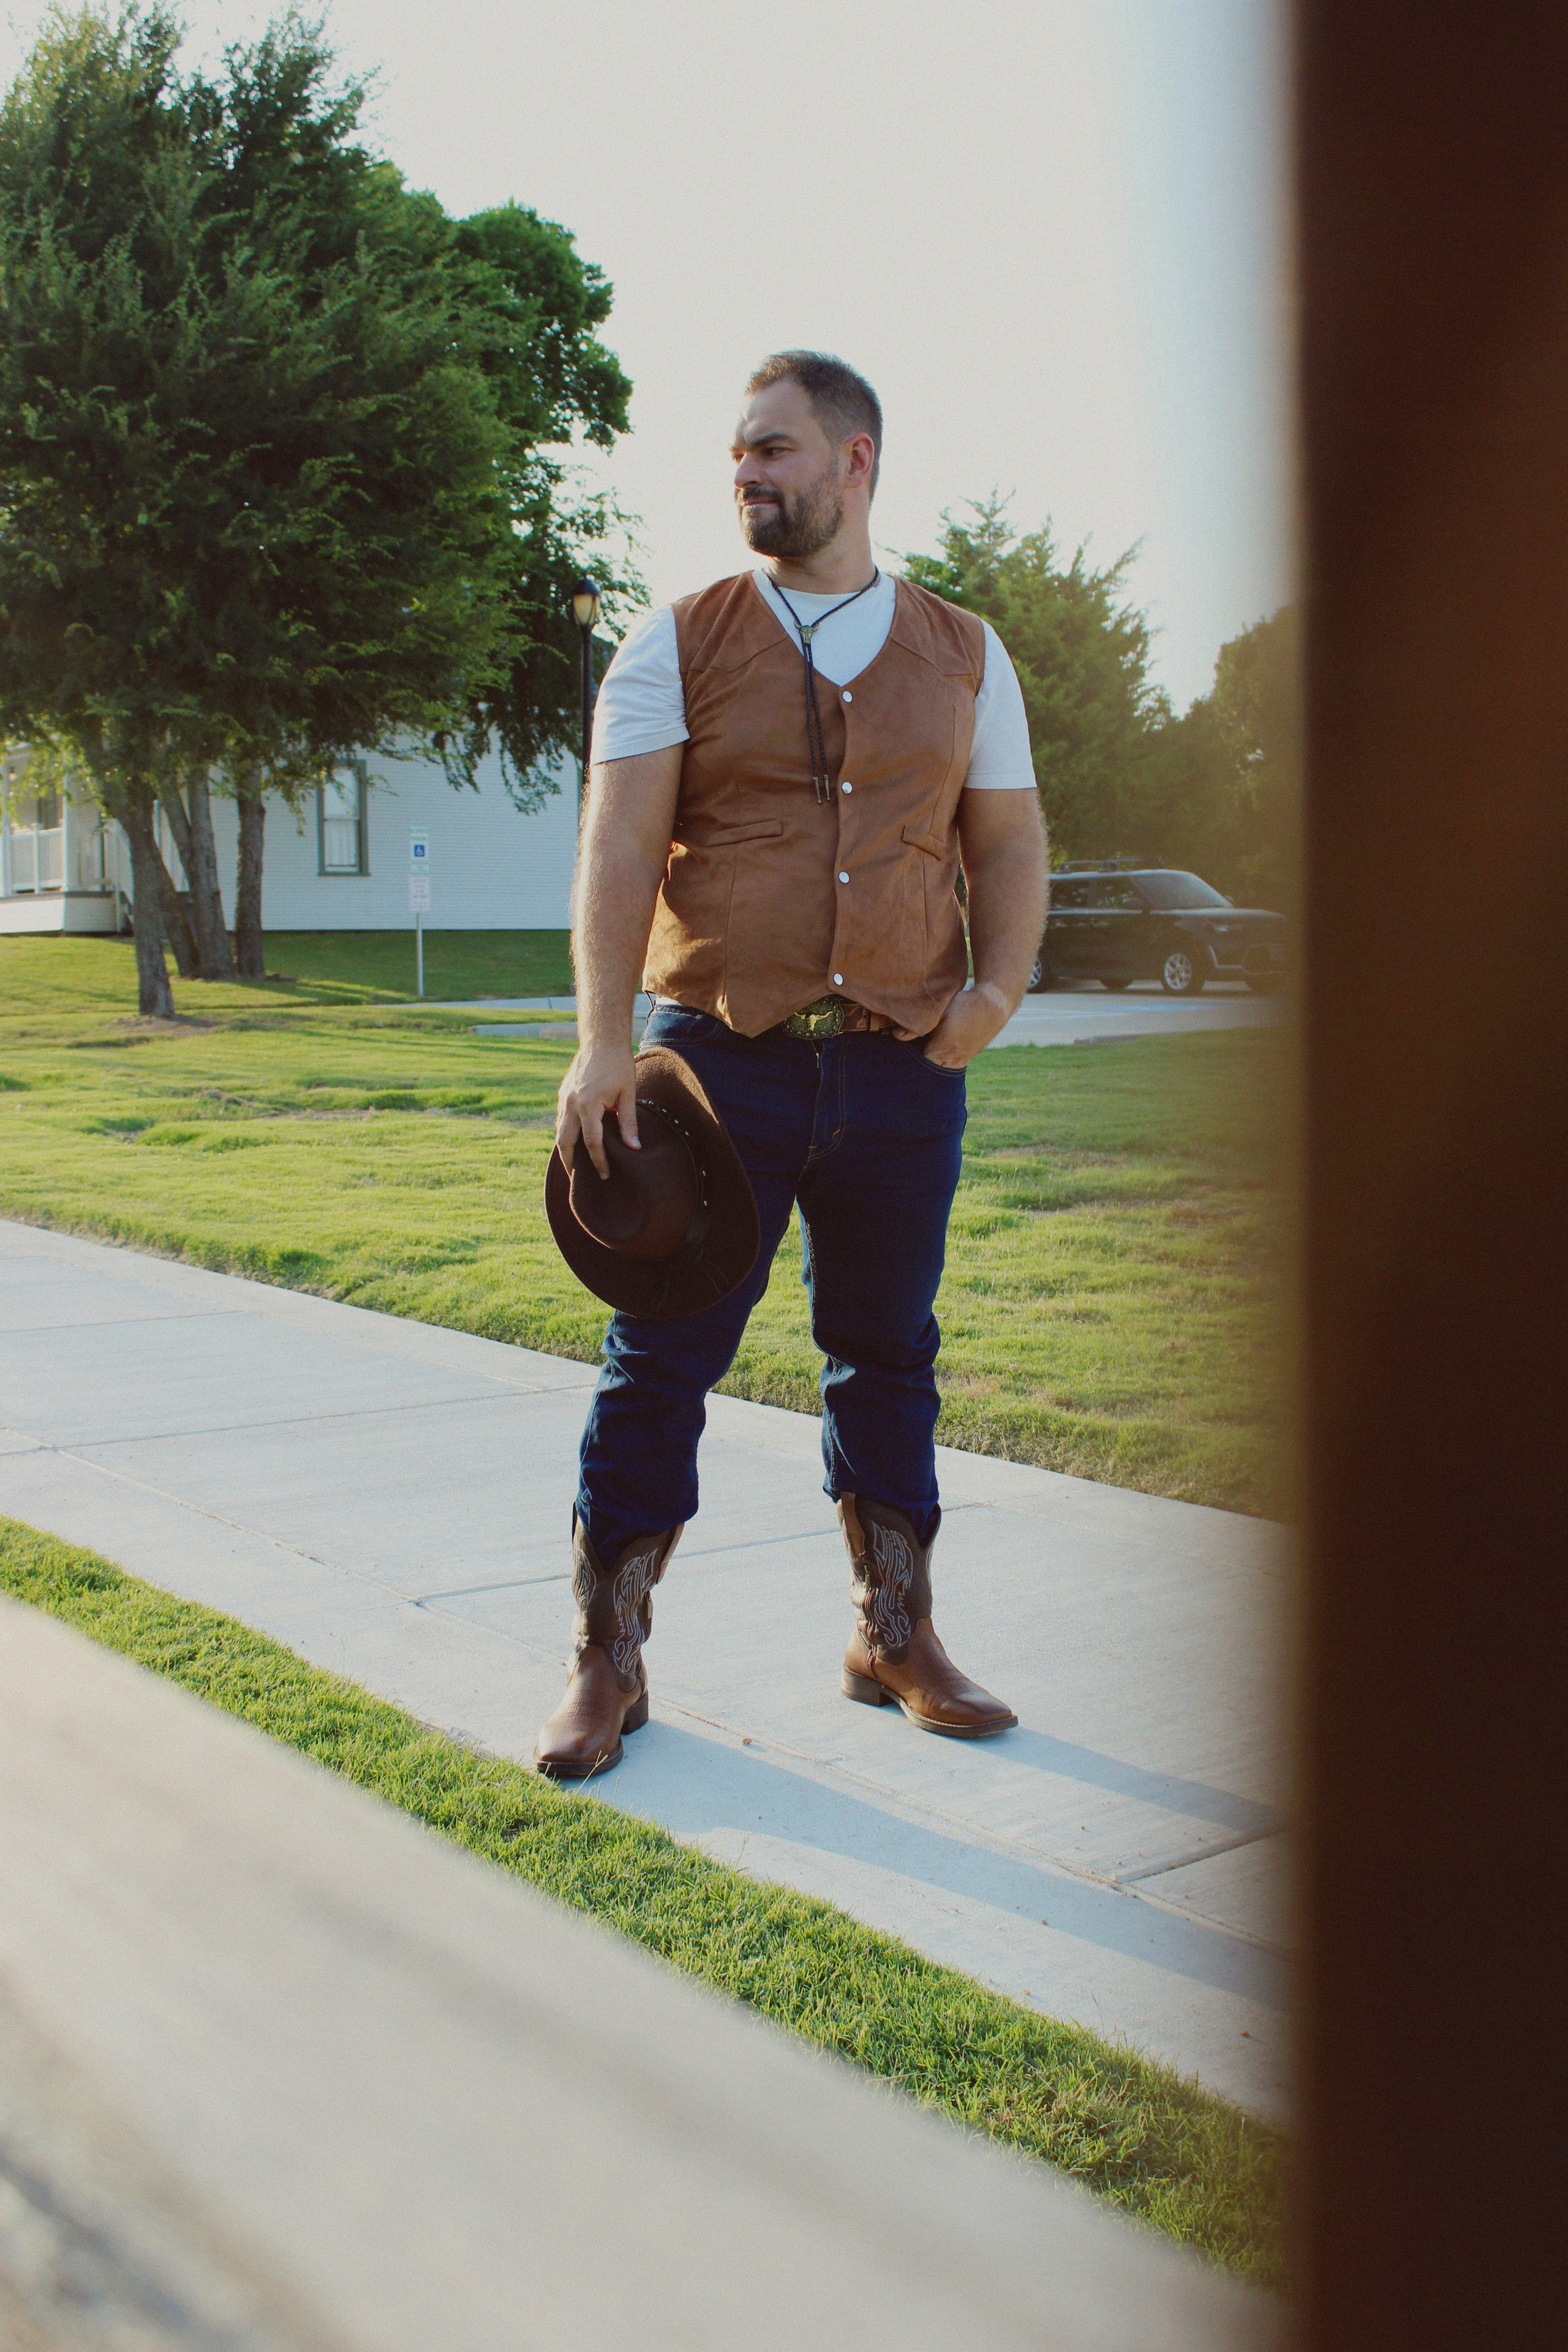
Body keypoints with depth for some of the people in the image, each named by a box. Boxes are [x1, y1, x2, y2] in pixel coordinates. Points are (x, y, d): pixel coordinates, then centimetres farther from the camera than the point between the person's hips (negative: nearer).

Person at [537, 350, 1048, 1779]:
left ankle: (896, 1641, 29)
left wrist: (999, 989, -5)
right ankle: (609, 1664, 14)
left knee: (889, 1356, 13)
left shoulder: (964, 657, 11)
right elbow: (621, 846, -6)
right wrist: (604, 1044, -18)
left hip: (904, 1071, 2)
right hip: (722, 1058, -2)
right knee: (661, 1362, 0)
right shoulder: (678, 644, 3)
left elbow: (1009, 845, 14)